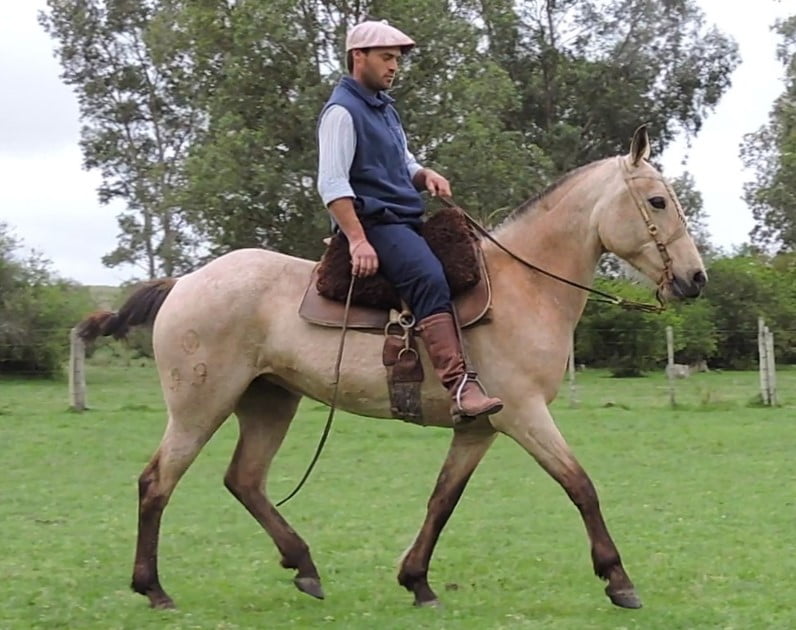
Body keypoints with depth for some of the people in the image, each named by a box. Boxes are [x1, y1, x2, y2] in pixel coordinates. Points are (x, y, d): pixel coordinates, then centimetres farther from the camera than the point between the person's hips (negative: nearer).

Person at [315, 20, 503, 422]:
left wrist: (426, 176, 5)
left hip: (406, 219, 11)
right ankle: (460, 387, -43)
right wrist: (358, 240, -28)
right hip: (376, 222, -11)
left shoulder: (385, 107, 20)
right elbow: (332, 184, -18)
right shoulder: (342, 111, -9)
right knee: (429, 279, -32)